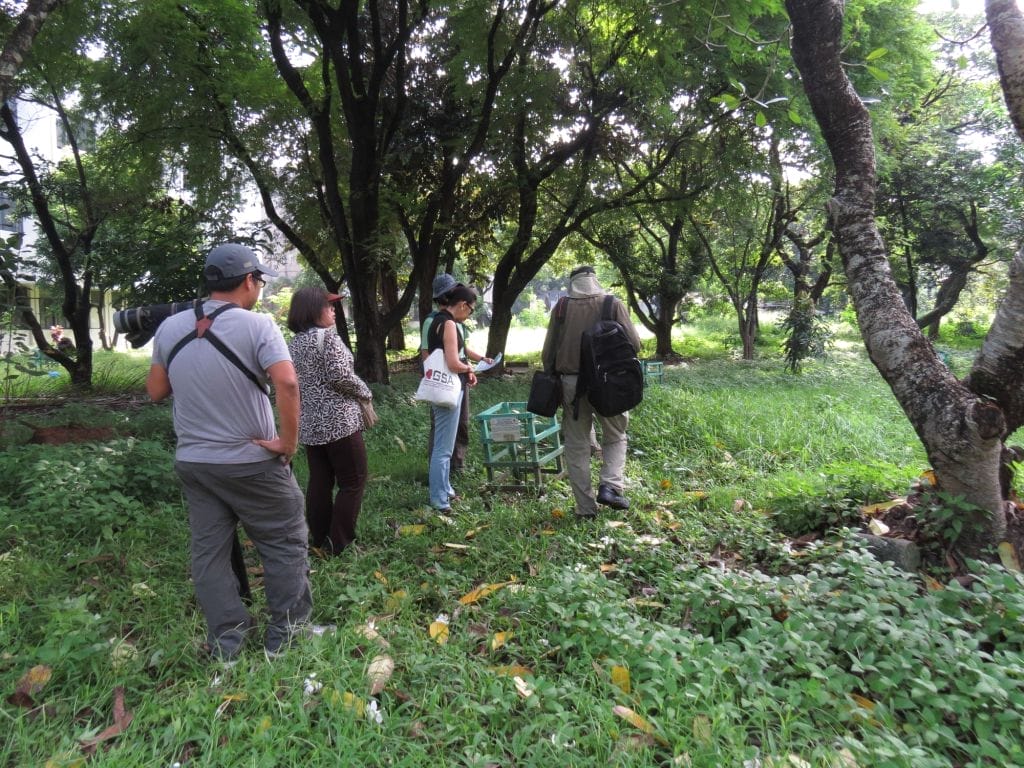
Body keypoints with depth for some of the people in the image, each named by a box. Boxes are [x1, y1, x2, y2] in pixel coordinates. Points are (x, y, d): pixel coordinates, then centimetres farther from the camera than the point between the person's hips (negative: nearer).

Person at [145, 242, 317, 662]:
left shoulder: (170, 327, 3)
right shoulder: (256, 324, -14)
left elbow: (156, 391, 10)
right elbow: (287, 383, -27)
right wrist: (289, 442, -19)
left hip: (193, 461, 6)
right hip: (251, 461, -5)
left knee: (209, 551, 14)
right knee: (285, 541, 10)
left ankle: (225, 642, 23)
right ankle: (287, 633, 20)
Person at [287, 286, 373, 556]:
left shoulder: (293, 343, 13)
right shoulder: (327, 335, -11)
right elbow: (341, 376, -19)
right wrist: (365, 393, -3)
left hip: (308, 423, 8)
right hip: (338, 420, -8)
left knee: (319, 482, 14)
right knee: (353, 481, 3)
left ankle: (319, 539, 22)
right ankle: (339, 542, 5)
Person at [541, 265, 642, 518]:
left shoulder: (562, 308, 4)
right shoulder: (613, 304, 1)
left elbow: (548, 352, 4)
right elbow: (634, 344, -2)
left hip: (571, 382, 1)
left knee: (576, 445, 9)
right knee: (615, 437, 18)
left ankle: (585, 507, 12)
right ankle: (609, 486, 0)